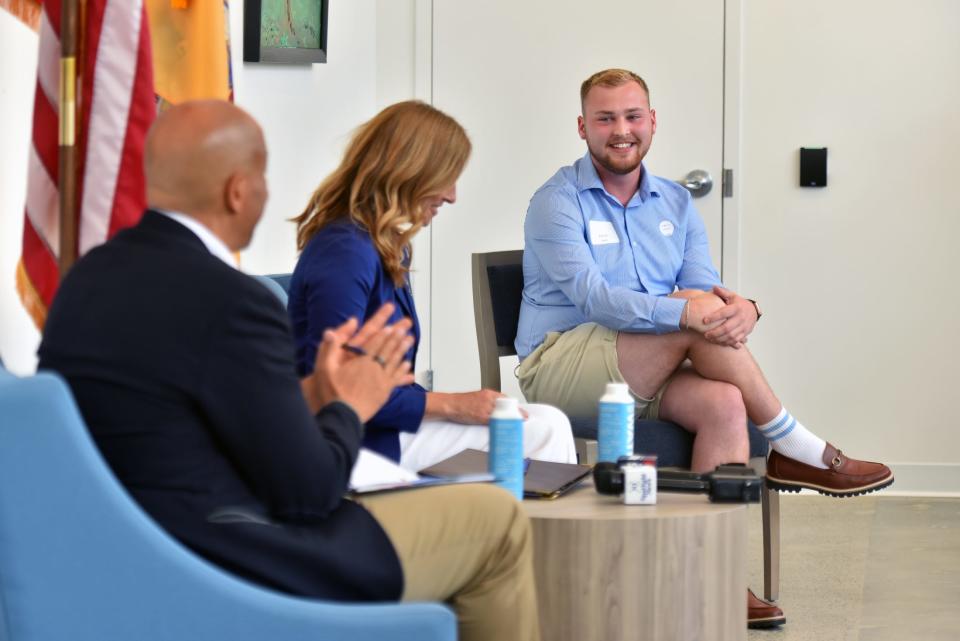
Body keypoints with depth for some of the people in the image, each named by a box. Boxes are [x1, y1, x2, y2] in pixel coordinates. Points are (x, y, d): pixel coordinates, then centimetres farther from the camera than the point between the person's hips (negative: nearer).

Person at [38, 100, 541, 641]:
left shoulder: (88, 277, 2)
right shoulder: (229, 302, -24)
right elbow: (308, 492, -17)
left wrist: (310, 394, 10)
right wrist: (349, 407, 1)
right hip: (235, 579, -9)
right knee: (497, 519, 6)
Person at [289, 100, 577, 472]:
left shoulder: (389, 249, 15)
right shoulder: (345, 252, -17)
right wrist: (452, 405, -14)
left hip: (389, 426, 9)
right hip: (361, 444, -9)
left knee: (548, 426, -3)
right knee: (544, 430, -13)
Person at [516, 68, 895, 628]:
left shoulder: (676, 203, 14)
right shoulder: (558, 202, -5)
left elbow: (707, 289, 2)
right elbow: (592, 296, -20)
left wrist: (741, 308, -24)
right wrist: (685, 312, -34)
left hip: (646, 380, 5)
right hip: (559, 368, -5)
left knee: (724, 403, -28)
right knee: (695, 316, -27)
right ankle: (798, 451, -15)